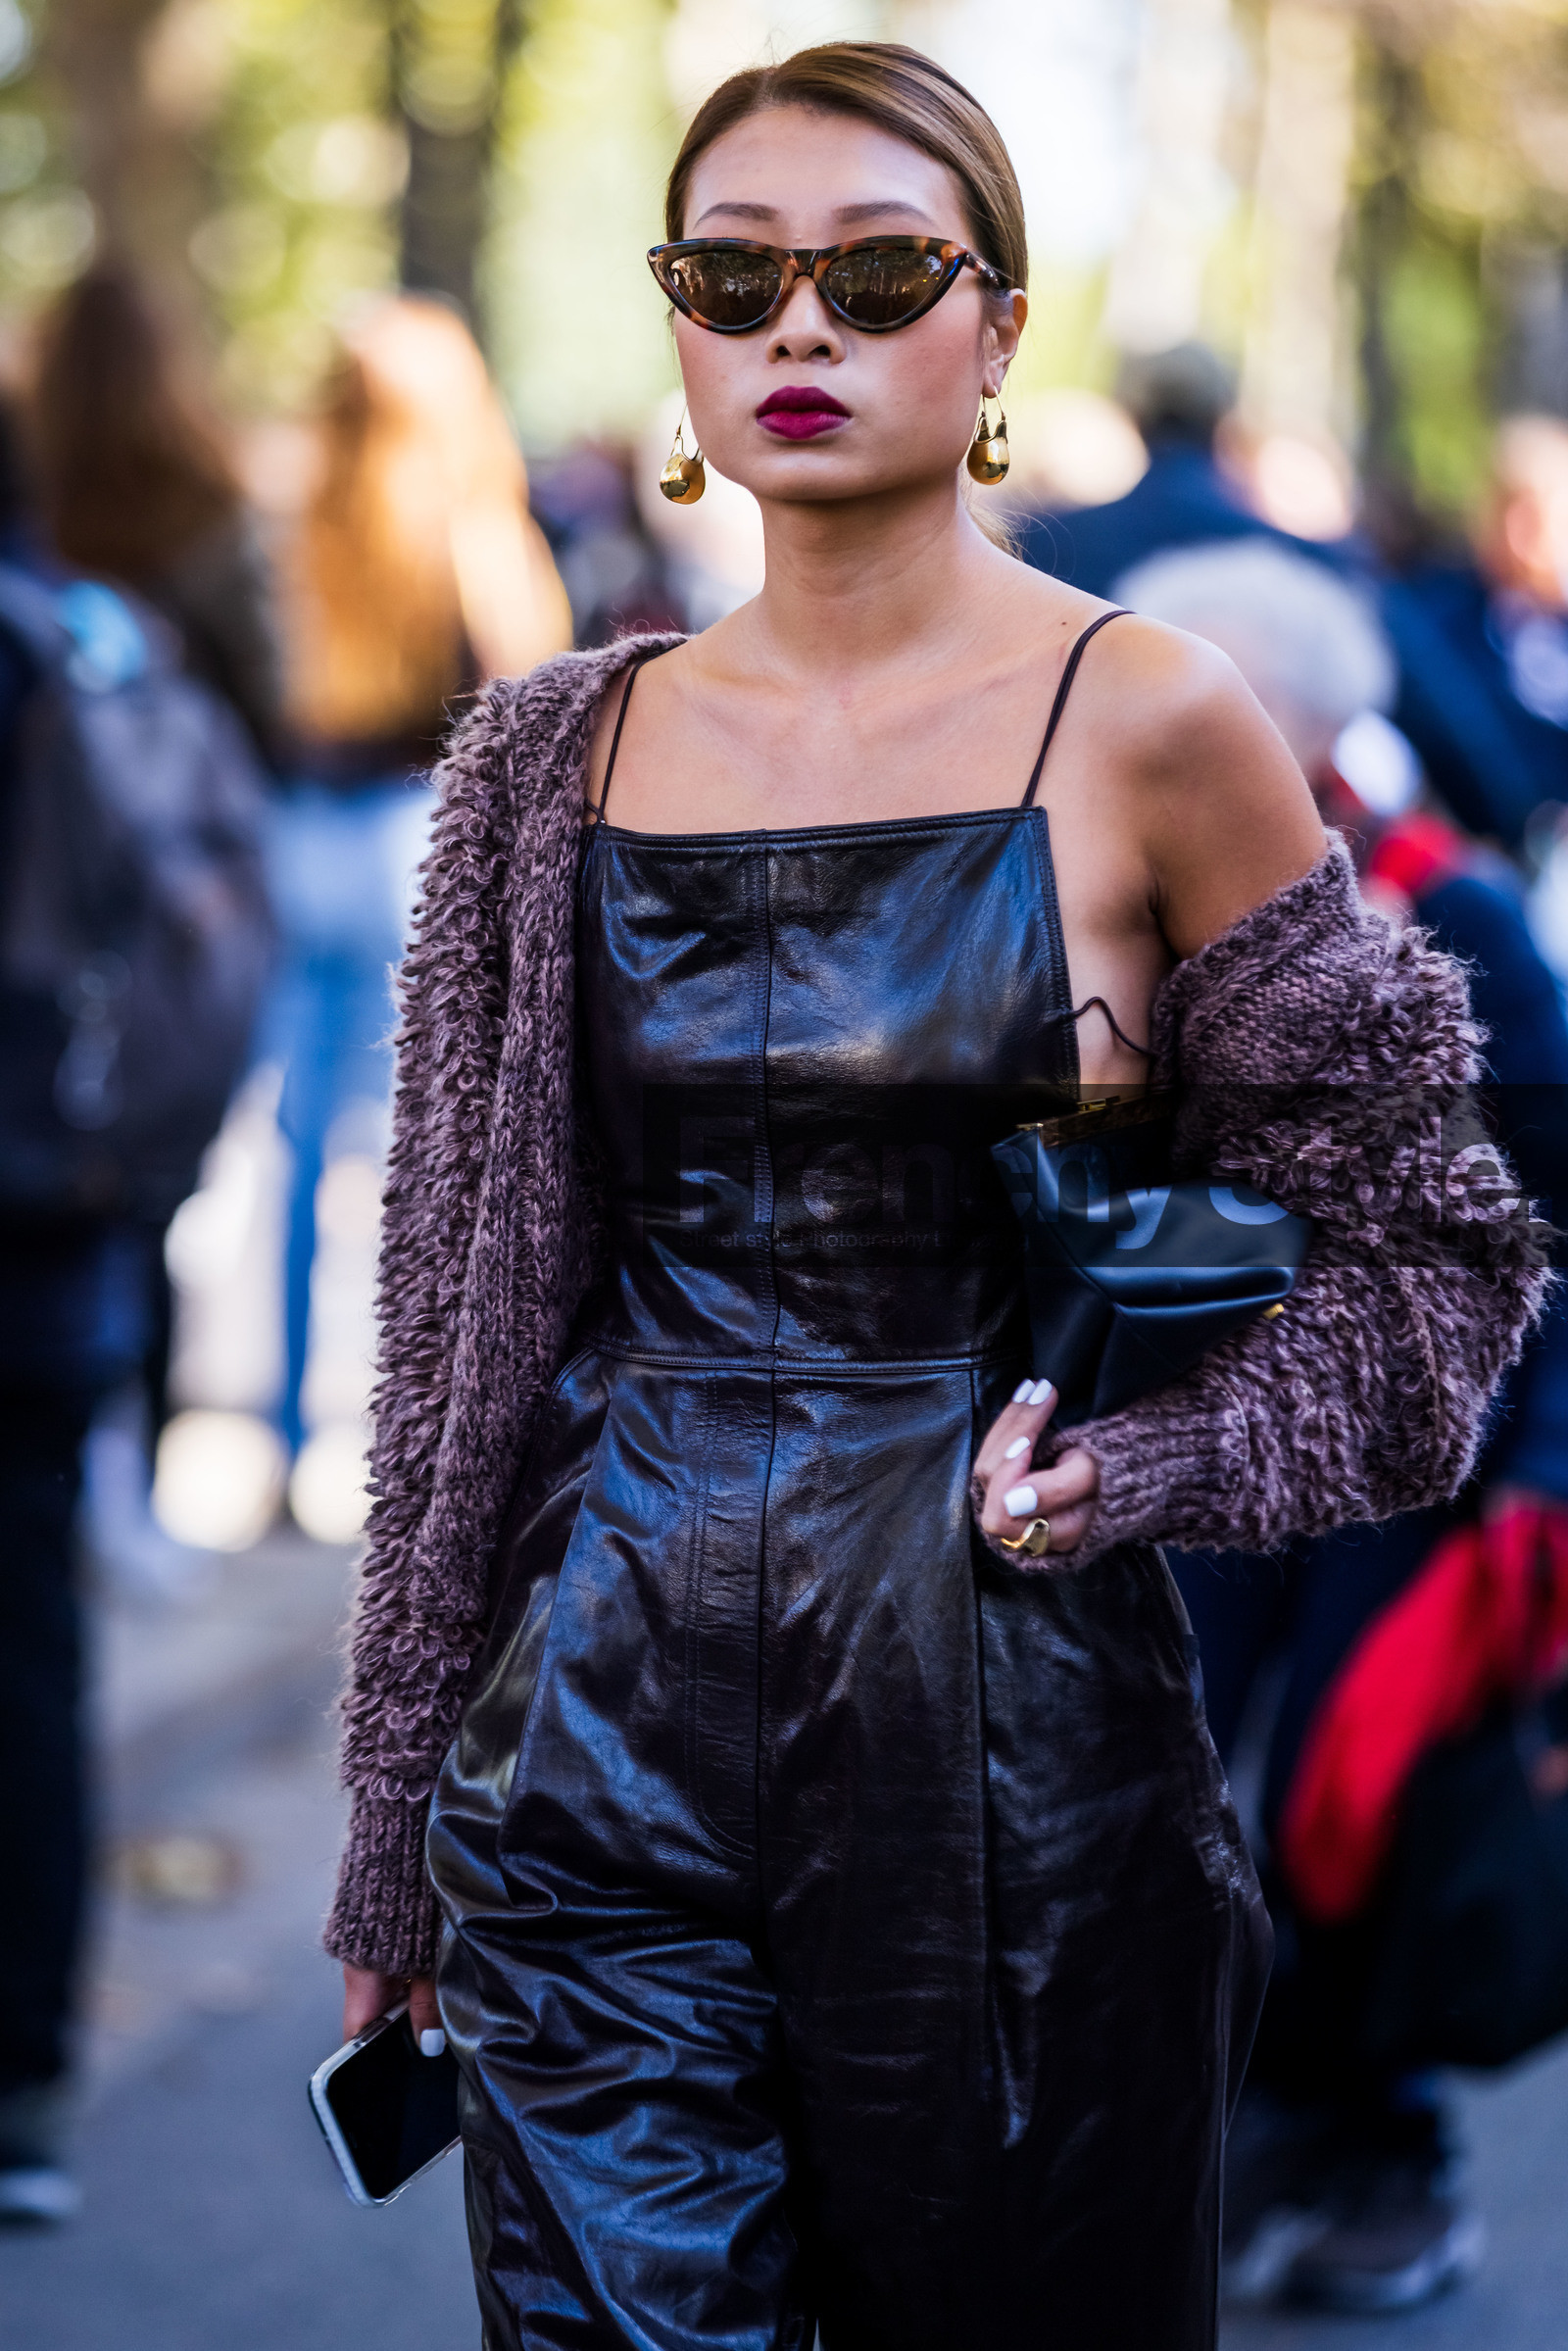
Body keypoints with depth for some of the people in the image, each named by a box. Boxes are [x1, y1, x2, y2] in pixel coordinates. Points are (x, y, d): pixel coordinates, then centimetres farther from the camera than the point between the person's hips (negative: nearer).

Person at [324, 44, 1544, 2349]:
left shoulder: (1144, 723, -4)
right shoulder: (566, 752, 6)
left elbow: (1436, 1247, 3)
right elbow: (469, 1291, 11)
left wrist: (1139, 1456, -11)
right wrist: (402, 1824, 12)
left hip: (1013, 1717, -2)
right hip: (608, 1721, 2)